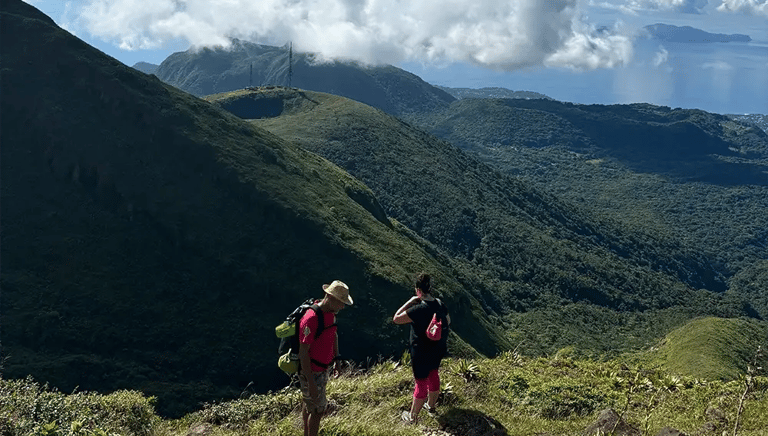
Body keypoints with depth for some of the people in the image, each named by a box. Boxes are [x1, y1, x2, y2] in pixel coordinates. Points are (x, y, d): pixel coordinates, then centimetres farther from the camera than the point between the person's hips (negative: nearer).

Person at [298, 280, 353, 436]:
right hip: (311, 372, -9)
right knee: (318, 410, 1)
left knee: (309, 405, 23)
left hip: (323, 369, 9)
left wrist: (336, 358, 20)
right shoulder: (311, 319, -30)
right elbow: (303, 352, -27)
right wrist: (310, 383, -25)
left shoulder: (331, 313, -1)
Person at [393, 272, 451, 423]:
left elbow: (396, 319, -24)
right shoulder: (440, 305, -8)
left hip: (421, 355, -7)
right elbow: (447, 322, 9)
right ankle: (431, 405, 50)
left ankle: (412, 416, 27)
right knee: (434, 377, 27)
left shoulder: (418, 310, -31)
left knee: (421, 383, 8)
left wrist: (410, 302, -20)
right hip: (438, 351, 7)